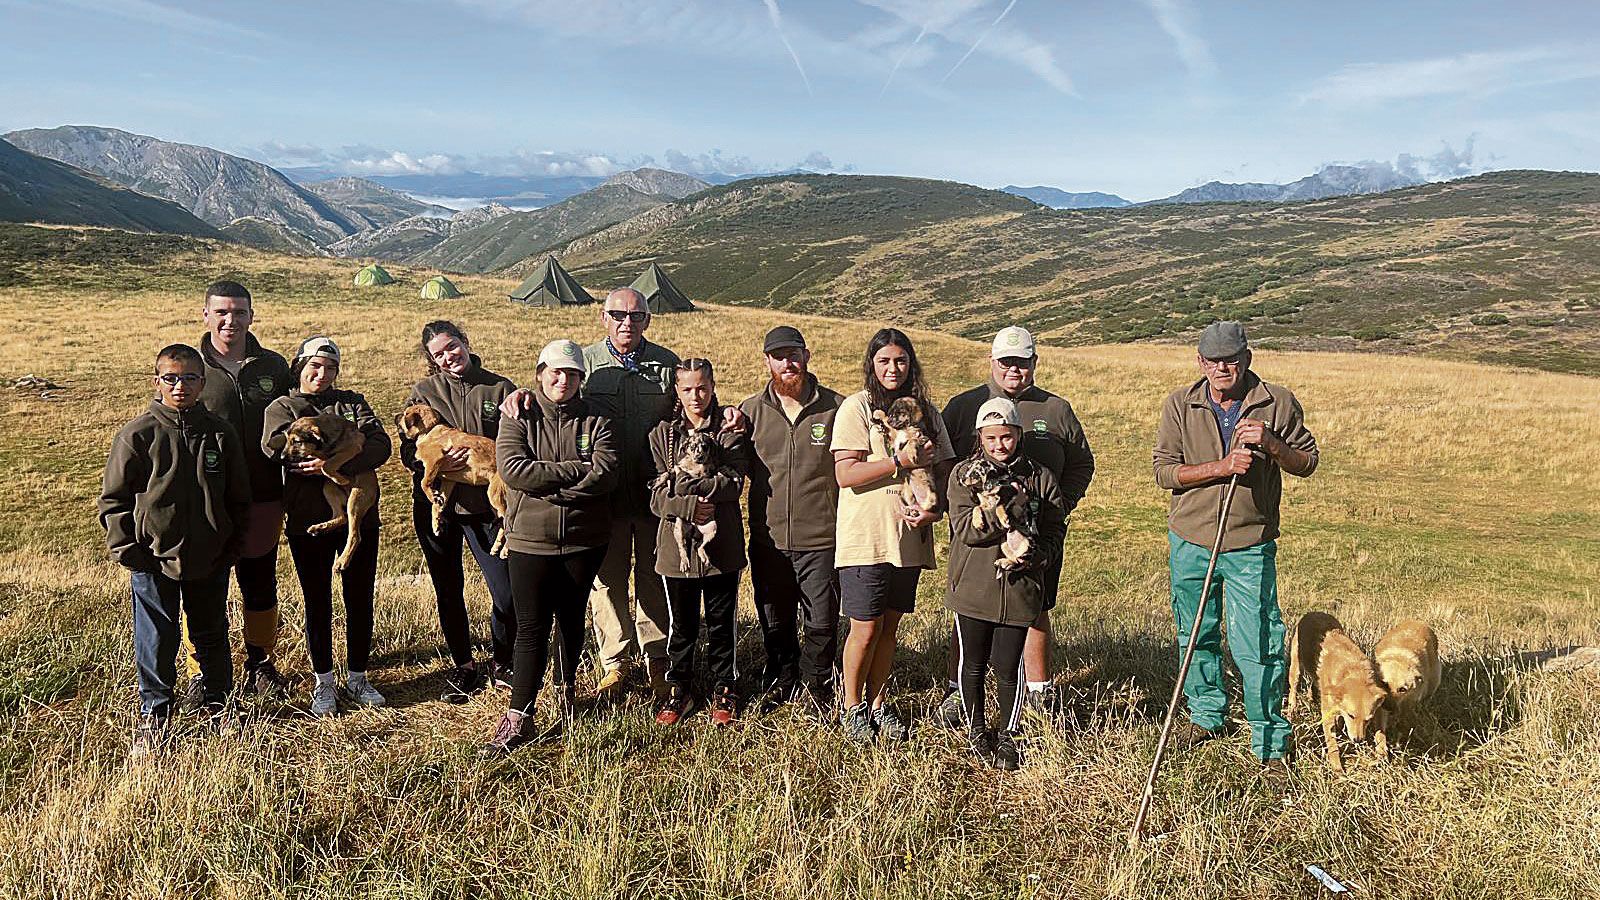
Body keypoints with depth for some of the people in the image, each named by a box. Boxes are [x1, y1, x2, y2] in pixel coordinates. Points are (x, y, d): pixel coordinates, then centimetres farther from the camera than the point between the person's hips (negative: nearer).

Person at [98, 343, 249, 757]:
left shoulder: (220, 434, 0)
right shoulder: (138, 435, -8)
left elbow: (239, 497, 8)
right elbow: (112, 497, -2)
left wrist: (232, 546, 4)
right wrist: (127, 549, -7)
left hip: (210, 559, 2)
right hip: (154, 558, -2)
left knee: (212, 634, 16)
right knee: (157, 641, 7)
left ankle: (218, 703, 33)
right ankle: (154, 716, 23)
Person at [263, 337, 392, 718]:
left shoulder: (353, 402, 11)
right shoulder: (282, 407, 6)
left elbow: (380, 445, -8)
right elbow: (276, 445, -17)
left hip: (358, 516, 2)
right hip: (307, 520, -1)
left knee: (359, 600, 8)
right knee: (317, 602, 8)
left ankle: (357, 678, 22)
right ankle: (323, 683, 22)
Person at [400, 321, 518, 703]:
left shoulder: (500, 389, 0)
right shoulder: (424, 391, 3)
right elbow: (408, 451, 2)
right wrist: (437, 462, -19)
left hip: (486, 505, -1)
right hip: (435, 505, 2)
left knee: (507, 593, -6)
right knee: (448, 591, 13)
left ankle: (501, 664, 20)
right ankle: (462, 667, 31)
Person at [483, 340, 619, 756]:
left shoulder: (595, 420, 2)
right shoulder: (518, 417, 0)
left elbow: (605, 473, -13)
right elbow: (512, 468, -16)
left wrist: (547, 486, -19)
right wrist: (576, 470, -18)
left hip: (584, 539, 2)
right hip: (530, 540, -1)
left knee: (571, 620, 15)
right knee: (532, 627, -2)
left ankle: (567, 688, 38)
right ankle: (518, 718, 3)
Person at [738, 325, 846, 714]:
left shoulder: (835, 408, -1)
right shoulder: (750, 410, 4)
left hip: (820, 539, -2)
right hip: (768, 539, 2)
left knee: (823, 621, 5)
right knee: (774, 622, 15)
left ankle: (818, 682, 30)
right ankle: (782, 679, 38)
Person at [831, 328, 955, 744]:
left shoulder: (924, 410, 11)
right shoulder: (856, 407, -6)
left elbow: (944, 470, 12)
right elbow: (845, 474, -15)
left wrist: (937, 508, -6)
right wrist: (901, 462, -21)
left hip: (909, 537, 5)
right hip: (865, 538, -5)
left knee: (889, 627, 13)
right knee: (866, 629, 0)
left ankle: (877, 702, 29)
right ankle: (851, 706, 21)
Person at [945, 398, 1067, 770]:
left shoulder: (1040, 478, 5)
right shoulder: (964, 474, 1)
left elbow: (1055, 532, 6)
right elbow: (964, 526, -13)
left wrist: (1036, 555, -13)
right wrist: (1007, 509, -23)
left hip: (1019, 589, 0)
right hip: (972, 588, 0)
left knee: (1007, 667, 2)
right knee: (972, 664, 12)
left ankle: (1008, 736, 24)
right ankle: (976, 729, 33)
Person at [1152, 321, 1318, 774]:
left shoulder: (1278, 403, -1)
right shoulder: (1179, 405, -1)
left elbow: (1308, 461, 5)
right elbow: (1164, 470, -7)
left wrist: (1270, 444, -15)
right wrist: (1223, 467, -19)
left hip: (1250, 546, -2)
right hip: (1189, 542, 2)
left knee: (1258, 646, -2)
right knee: (1195, 635, 16)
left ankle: (1270, 741, 13)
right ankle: (1206, 713, 37)